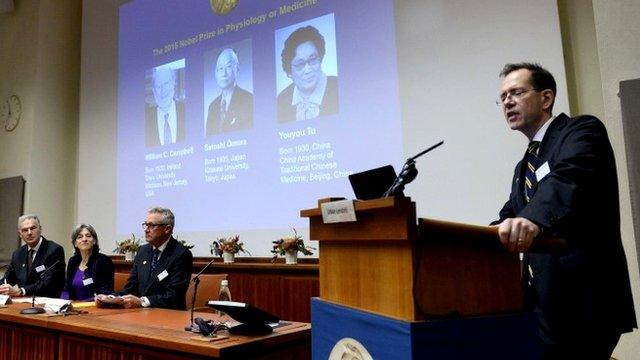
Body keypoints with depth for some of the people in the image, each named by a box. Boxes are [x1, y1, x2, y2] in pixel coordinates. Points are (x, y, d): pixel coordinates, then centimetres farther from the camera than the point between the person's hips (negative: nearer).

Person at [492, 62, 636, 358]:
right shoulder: (524, 167, 19)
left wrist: (533, 219, -46)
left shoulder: (582, 130, -6)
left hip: (583, 302, -7)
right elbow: (508, 219, 15)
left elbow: (569, 176, -27)